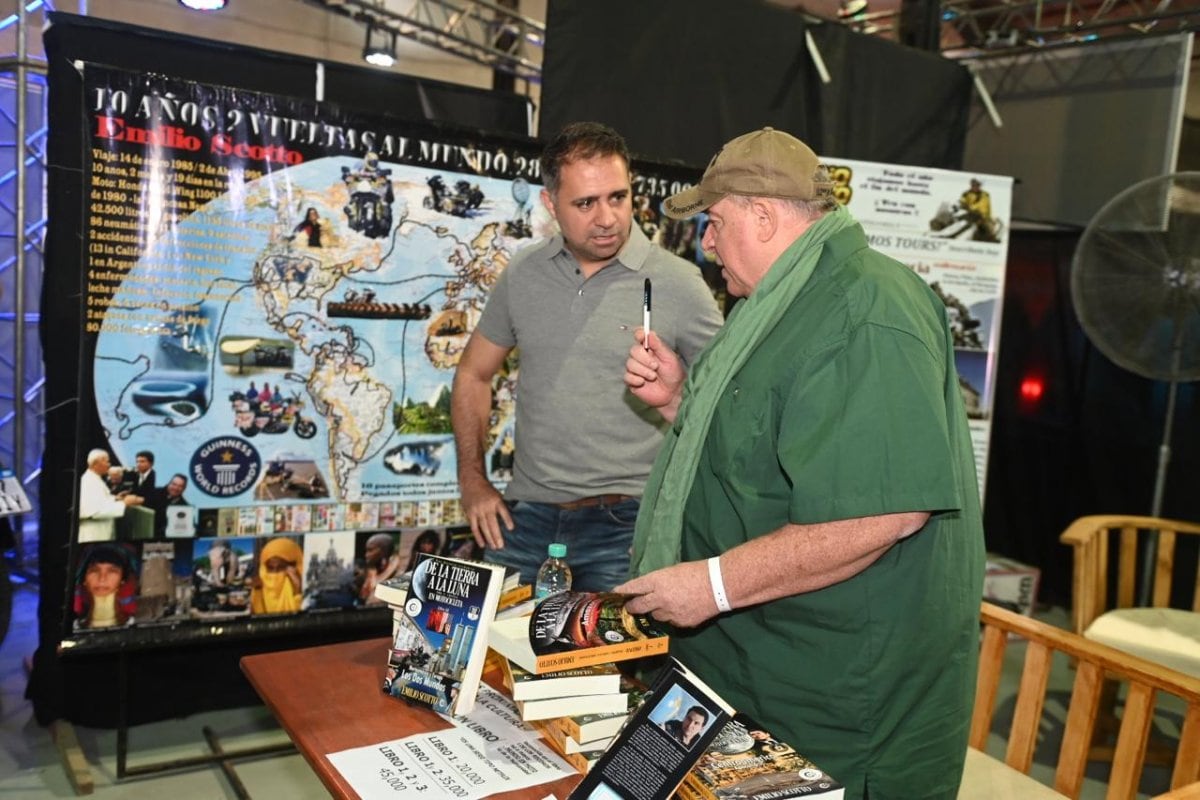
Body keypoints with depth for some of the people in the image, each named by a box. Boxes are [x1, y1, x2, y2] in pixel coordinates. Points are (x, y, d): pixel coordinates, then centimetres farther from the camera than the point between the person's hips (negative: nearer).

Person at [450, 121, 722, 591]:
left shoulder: (677, 284, -8)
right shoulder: (522, 275, 4)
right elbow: (474, 375, 14)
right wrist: (473, 481, 8)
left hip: (623, 522, -3)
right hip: (526, 516, 4)